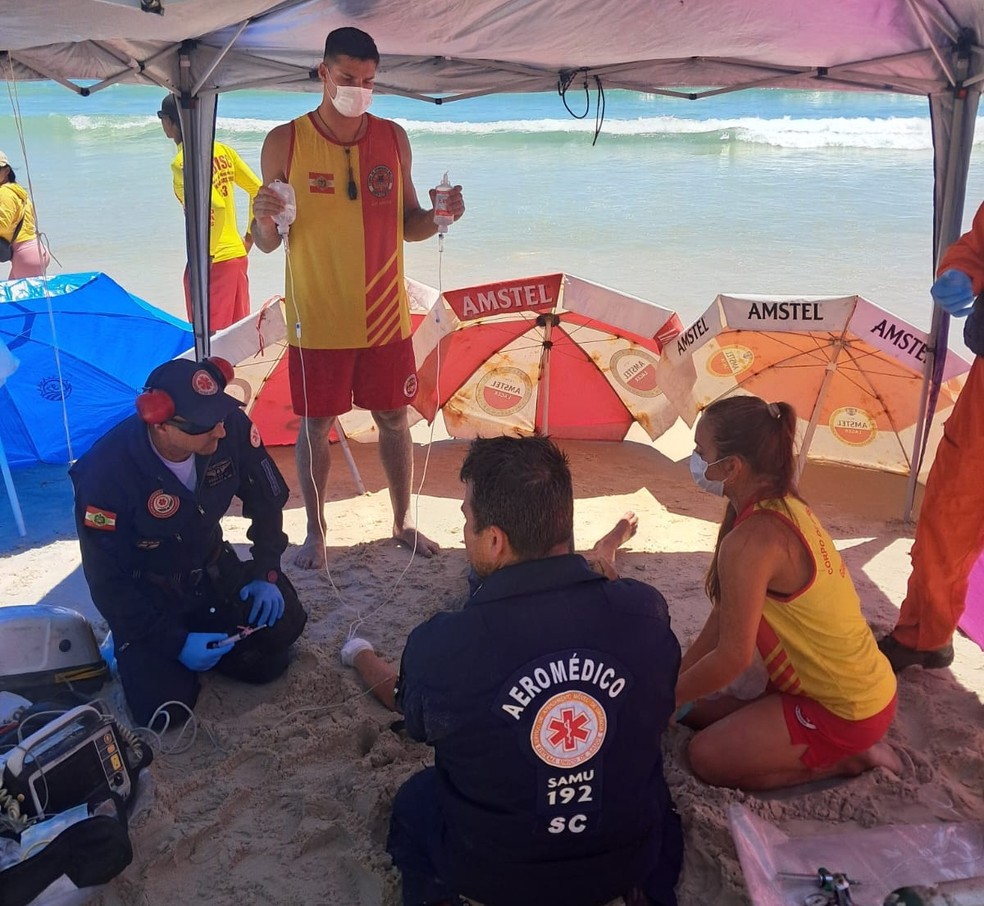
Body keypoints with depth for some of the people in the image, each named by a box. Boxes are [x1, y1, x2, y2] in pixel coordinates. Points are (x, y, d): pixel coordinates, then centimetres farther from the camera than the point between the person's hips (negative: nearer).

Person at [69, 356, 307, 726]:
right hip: (145, 591, -3)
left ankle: (203, 629, 18)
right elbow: (106, 579, -20)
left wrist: (266, 572, -9)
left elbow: (267, 501, -4)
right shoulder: (106, 473, -32)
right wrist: (174, 641, -19)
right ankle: (133, 646, 18)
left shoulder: (231, 427, -23)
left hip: (213, 568, 4)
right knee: (165, 707, -13)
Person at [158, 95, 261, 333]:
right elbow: (258, 190, 9)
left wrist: (206, 255, -18)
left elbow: (217, 206, -26)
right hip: (238, 256, 8)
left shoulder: (182, 162, -14)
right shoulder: (223, 151, 8)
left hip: (212, 263, -8)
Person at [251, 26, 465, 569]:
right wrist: (264, 220, -25)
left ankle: (403, 522, 30)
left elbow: (407, 226, 10)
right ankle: (315, 532, 26)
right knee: (314, 426, 7)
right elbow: (268, 244, -2)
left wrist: (437, 216, -11)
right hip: (317, 320, -2)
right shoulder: (285, 142, -5)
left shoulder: (393, 138, 3)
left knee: (394, 419, 11)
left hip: (385, 317, 2)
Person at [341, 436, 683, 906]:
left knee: (414, 799, 28)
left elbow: (406, 705, -3)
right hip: (629, 864, 2)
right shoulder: (645, 610, -22)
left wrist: (359, 654, 20)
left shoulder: (440, 647, -28)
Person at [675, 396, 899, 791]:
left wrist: (669, 697, -8)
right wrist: (679, 675, 7)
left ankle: (848, 758, 4)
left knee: (708, 757, -5)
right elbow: (725, 616, 5)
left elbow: (733, 657, -24)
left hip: (845, 713, -9)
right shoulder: (786, 507, -1)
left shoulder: (750, 542, -30)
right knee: (702, 708, 13)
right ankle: (846, 745, 14)